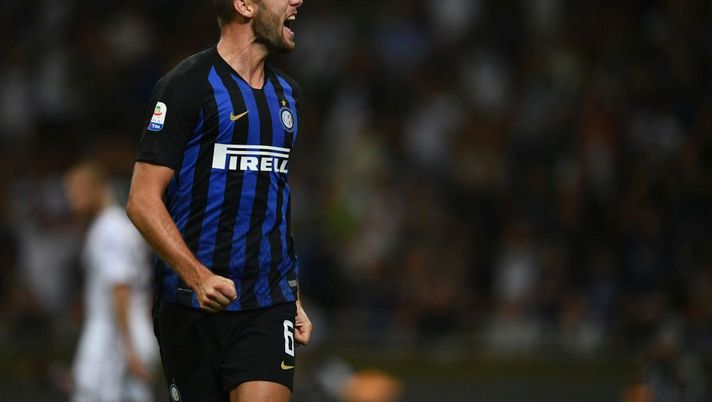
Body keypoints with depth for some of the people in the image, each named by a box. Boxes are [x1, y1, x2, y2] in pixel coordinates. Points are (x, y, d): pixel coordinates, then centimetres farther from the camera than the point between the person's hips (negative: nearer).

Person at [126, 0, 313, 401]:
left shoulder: (288, 94, 15)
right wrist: (198, 276, -24)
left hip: (269, 307, 4)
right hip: (193, 306, -4)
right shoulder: (188, 86, -6)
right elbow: (143, 201, -11)